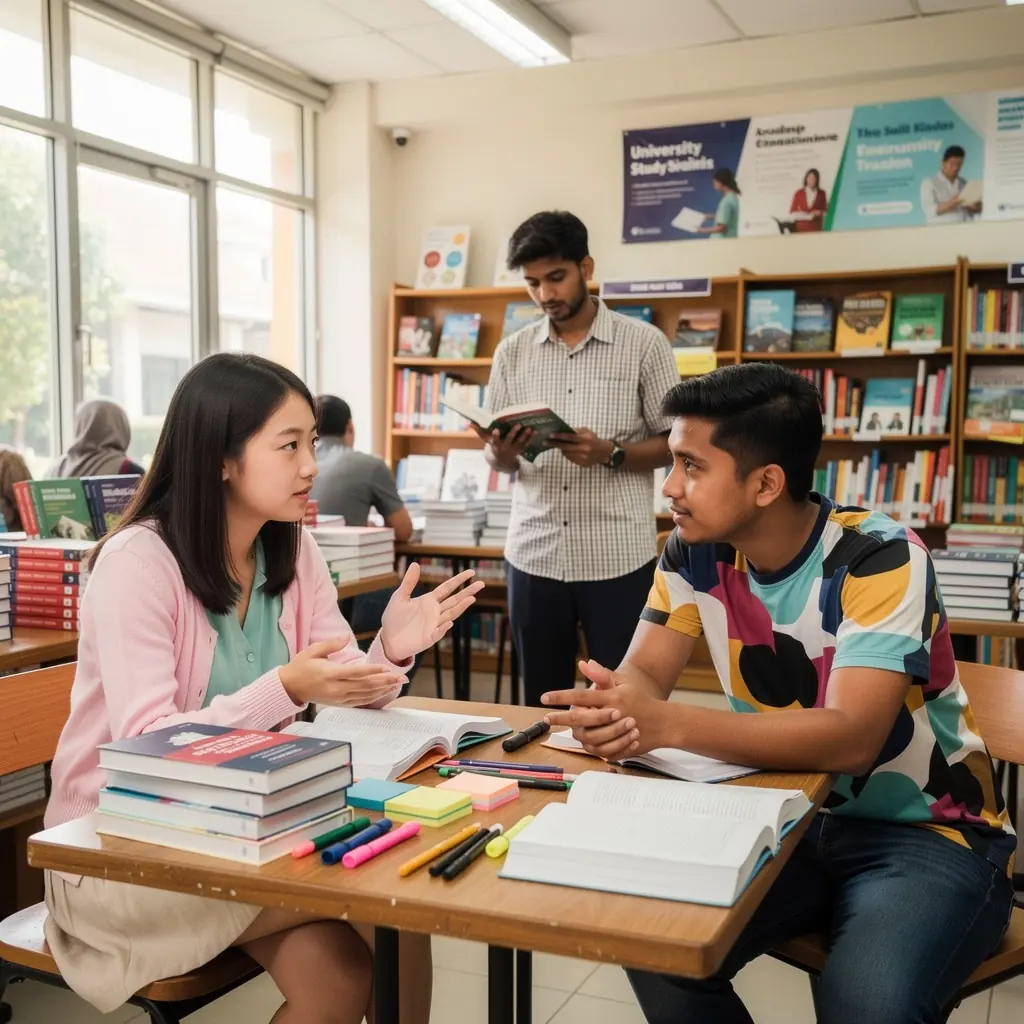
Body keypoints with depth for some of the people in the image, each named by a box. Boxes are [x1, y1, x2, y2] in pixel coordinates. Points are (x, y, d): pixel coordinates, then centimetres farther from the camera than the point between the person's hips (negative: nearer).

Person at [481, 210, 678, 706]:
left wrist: (609, 454, -17)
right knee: (541, 703, 12)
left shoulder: (644, 343, -2)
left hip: (618, 557, -3)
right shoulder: (512, 352, 8)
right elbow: (498, 459, 11)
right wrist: (503, 451, -12)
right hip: (534, 555, 3)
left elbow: (673, 443, 0)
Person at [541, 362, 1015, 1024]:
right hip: (792, 819, 5)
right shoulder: (696, 555, -6)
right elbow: (643, 674, -6)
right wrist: (612, 711, -32)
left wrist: (664, 725, -43)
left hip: (927, 833, -5)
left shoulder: (880, 559, -24)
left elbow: (850, 739, -33)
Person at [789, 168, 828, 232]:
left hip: (816, 227, 0)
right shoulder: (799, 193, 5)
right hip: (802, 227, 0)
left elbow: (825, 210, 11)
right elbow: (792, 211, 10)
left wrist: (820, 212, -10)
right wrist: (799, 213, -10)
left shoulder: (821, 193, 5)